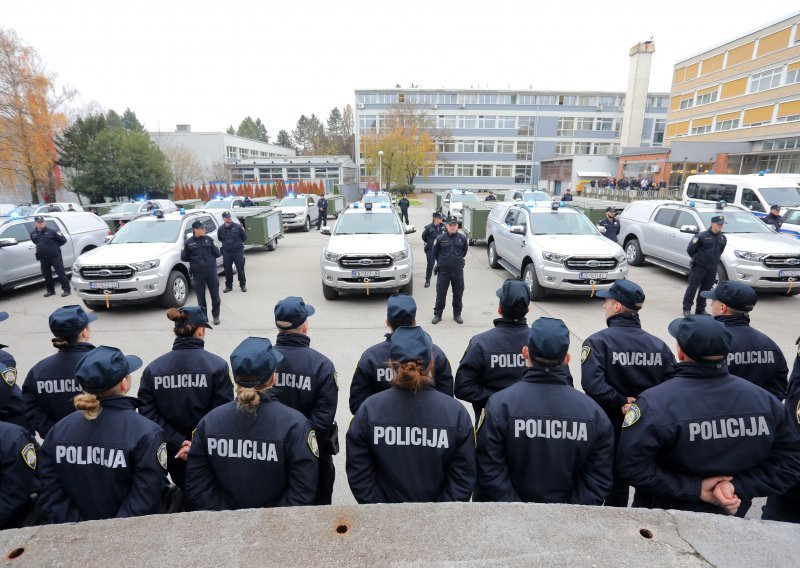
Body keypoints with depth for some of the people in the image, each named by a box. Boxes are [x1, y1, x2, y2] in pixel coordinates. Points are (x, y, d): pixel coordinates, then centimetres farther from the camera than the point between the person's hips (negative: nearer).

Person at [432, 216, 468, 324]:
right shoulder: (440, 238, -6)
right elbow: (435, 253, 9)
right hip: (443, 271, -2)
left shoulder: (462, 238, 0)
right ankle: (437, 314, 15)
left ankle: (457, 314, 24)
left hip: (458, 271, 2)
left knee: (458, 294, 9)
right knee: (441, 294, 3)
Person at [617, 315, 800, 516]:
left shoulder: (654, 403, -30)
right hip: (730, 518, 4)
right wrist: (739, 487, -16)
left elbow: (632, 465, -31)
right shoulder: (765, 400, -15)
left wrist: (694, 489, -21)